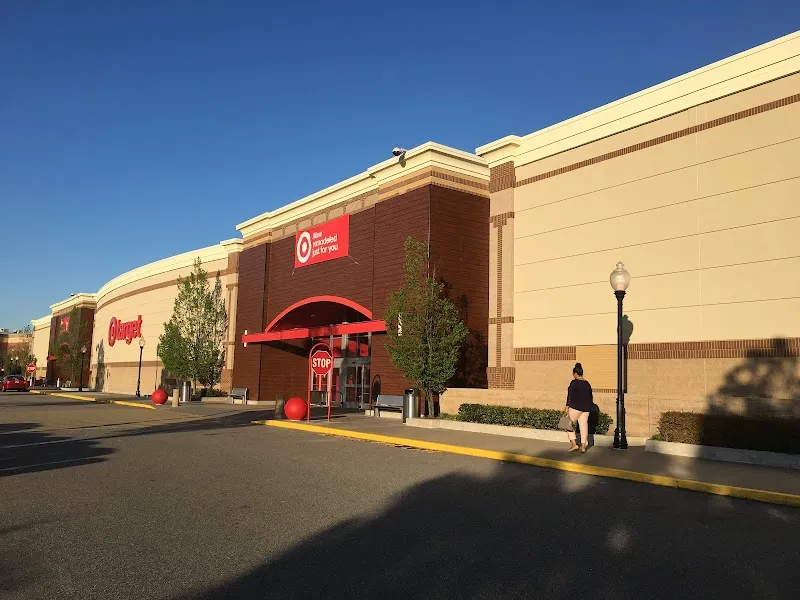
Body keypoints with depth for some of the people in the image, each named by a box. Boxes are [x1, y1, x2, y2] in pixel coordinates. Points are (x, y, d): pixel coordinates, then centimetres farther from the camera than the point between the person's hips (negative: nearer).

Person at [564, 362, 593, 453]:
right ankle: (583, 446, 8)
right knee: (584, 425, 8)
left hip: (575, 407, -6)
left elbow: (570, 396, -14)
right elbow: (590, 397, 16)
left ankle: (573, 444, 2)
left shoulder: (574, 383, -11)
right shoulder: (587, 384, 10)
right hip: (586, 408, 6)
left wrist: (567, 407, -12)